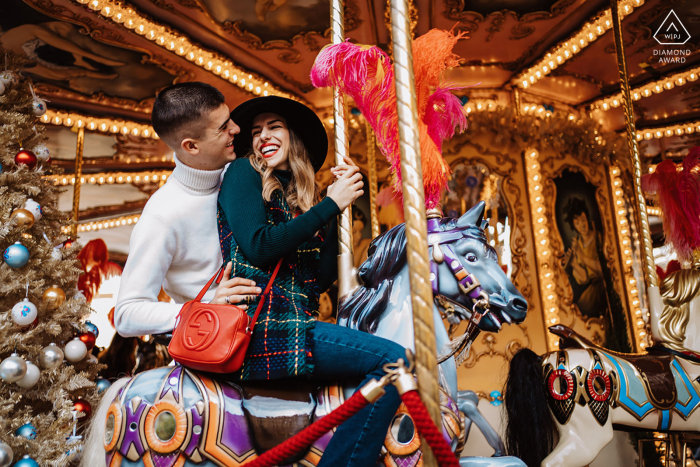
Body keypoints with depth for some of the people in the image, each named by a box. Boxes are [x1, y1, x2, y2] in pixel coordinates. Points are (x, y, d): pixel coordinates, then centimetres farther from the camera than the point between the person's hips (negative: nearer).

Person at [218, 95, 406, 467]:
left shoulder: (300, 199, 20)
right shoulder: (242, 173, 6)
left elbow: (323, 279, 9)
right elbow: (257, 246, -12)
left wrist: (339, 206, 3)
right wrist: (330, 205, -7)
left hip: (297, 323, 7)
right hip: (258, 324, -7)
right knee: (392, 359, -18)